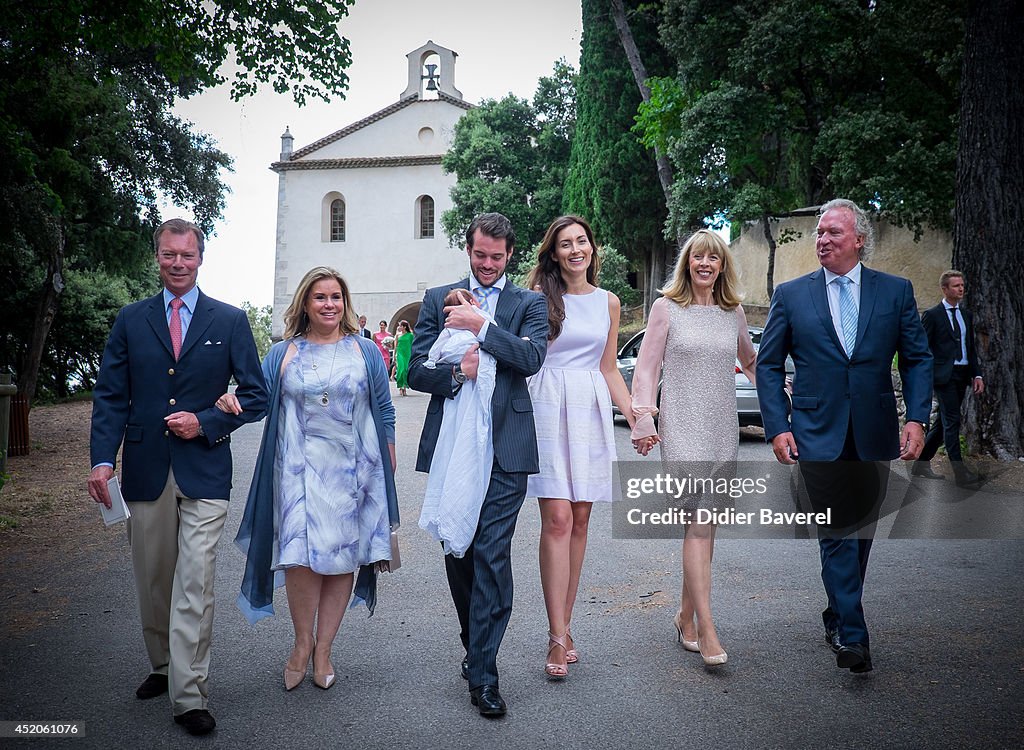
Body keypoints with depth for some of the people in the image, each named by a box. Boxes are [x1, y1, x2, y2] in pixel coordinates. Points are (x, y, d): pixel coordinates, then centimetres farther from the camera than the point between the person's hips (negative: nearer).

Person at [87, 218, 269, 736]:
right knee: (152, 582, 13)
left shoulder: (230, 320, 4)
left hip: (204, 473, -2)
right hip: (145, 470, 3)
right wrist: (102, 459, -7)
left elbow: (255, 395, 4)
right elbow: (110, 395, 5)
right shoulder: (131, 320, 9)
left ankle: (189, 696, 4)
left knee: (194, 586, -5)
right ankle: (162, 668, 32)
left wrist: (205, 422, -10)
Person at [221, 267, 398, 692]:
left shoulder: (365, 352, 8)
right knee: (302, 556, -9)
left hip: (352, 471, 1)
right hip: (299, 470, 0)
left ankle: (323, 649, 20)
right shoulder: (282, 354, 9)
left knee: (342, 559, 4)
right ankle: (302, 642, 15)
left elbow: (384, 412, 9)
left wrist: (388, 466, 6)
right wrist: (232, 403, -17)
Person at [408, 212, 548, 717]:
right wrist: (456, 372, -15)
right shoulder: (438, 300, 12)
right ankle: (475, 645, 33)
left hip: (504, 447, -2)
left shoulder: (529, 304, 9)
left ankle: (482, 672, 1)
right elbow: (416, 370, 4)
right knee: (457, 552, 13)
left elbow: (532, 357, -9)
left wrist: (481, 326, -16)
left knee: (492, 554, -7)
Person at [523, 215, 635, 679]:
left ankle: (563, 627, 17)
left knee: (579, 522, 5)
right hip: (548, 409, -4)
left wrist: (634, 415, 8)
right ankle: (558, 638, -3)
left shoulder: (608, 302, 13)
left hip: (591, 413, 4)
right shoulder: (538, 296, 2)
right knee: (557, 520, -10)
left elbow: (608, 368, 17)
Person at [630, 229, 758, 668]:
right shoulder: (667, 307, 1)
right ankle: (706, 629, -9)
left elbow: (750, 362, 25)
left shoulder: (733, 313, 12)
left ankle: (686, 616, 22)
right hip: (681, 425, -4)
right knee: (699, 520, -13)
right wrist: (643, 415, -12)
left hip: (721, 427, 4)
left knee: (705, 525, 8)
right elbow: (647, 367, -1)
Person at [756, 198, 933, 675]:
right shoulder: (790, 295, 2)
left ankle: (839, 615, 33)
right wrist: (777, 427, -7)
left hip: (874, 435, 2)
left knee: (860, 528, 14)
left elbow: (918, 359, 7)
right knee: (836, 532, -6)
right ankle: (851, 635, 1)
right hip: (819, 434, -2)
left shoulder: (896, 291, 5)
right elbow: (768, 366, 3)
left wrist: (917, 418, -7)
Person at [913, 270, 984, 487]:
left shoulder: (967, 315, 15)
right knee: (952, 422, -8)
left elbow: (971, 347, 19)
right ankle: (960, 472, -6)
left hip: (962, 376, 7)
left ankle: (921, 463, 21)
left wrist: (977, 374, 9)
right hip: (944, 375, -7)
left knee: (944, 422, 11)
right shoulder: (932, 315, -4)